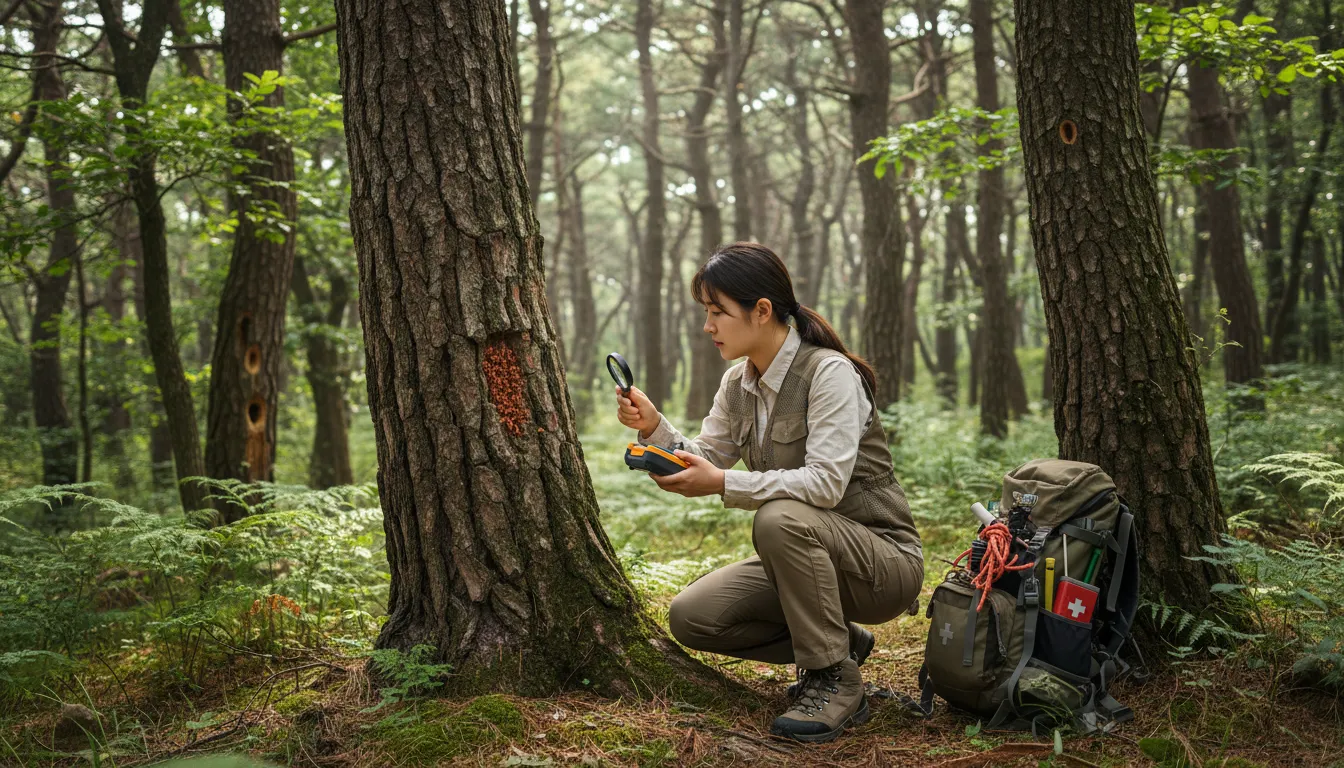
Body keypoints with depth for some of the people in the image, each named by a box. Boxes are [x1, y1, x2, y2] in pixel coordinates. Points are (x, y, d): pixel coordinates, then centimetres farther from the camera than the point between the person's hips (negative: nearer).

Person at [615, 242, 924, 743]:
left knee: (780, 519, -36)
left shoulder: (829, 372, -21)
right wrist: (654, 427, -12)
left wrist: (725, 484, -35)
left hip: (883, 559, -8)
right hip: (806, 554, 8)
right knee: (690, 617, -7)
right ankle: (839, 642, 10)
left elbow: (825, 483, -31)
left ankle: (836, 682, -18)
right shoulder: (738, 384, 4)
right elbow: (704, 460, 6)